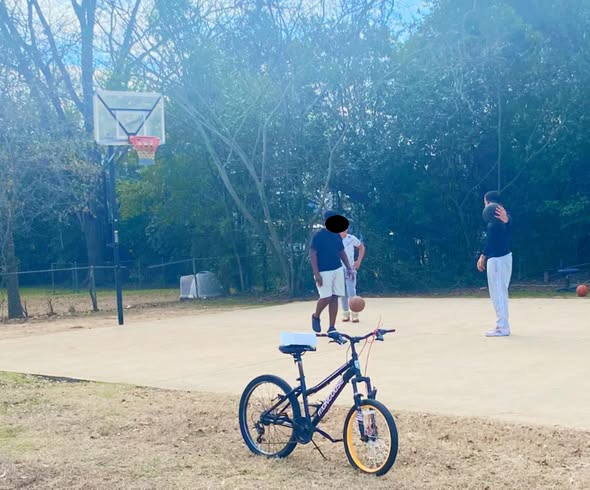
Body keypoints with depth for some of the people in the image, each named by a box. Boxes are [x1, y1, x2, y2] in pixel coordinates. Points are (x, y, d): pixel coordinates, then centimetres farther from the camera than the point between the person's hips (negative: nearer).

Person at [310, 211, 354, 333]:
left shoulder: (337, 235, 11)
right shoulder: (318, 236, -9)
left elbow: (342, 252, 19)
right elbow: (313, 255, -11)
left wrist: (348, 267, 8)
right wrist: (316, 274, -18)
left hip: (338, 270, 6)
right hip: (324, 271, -6)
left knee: (334, 298, 2)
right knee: (326, 297, -12)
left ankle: (332, 327, 7)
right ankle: (316, 316, 18)